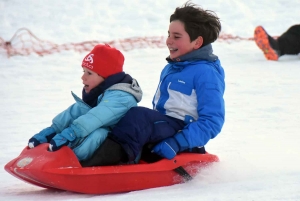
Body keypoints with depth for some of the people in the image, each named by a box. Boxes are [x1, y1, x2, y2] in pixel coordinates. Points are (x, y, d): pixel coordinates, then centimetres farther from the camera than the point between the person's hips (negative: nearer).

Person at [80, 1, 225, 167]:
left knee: (138, 116, -34)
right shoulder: (170, 69, 20)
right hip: (162, 128, 10)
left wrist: (176, 143, -27)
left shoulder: (206, 73, -9)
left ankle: (91, 167, -48)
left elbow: (212, 121, -17)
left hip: (181, 133, -10)